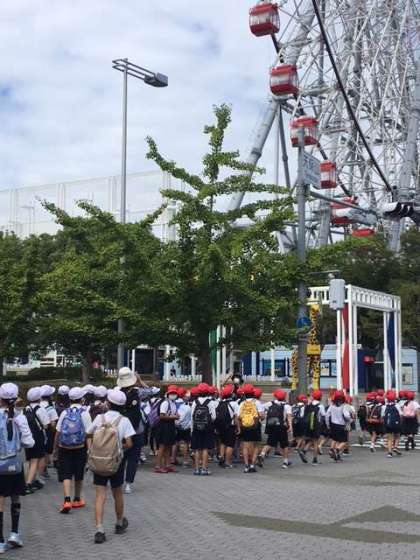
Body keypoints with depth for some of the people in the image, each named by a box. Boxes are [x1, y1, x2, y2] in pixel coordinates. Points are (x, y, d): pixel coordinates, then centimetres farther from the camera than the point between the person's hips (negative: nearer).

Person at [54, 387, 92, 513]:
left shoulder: (64, 413, -2)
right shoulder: (84, 413, -7)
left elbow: (58, 432, -1)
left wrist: (55, 448, 9)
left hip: (64, 449, 0)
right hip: (80, 449, 0)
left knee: (66, 475, 1)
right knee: (79, 475, 16)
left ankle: (67, 501, -15)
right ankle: (77, 500, 30)